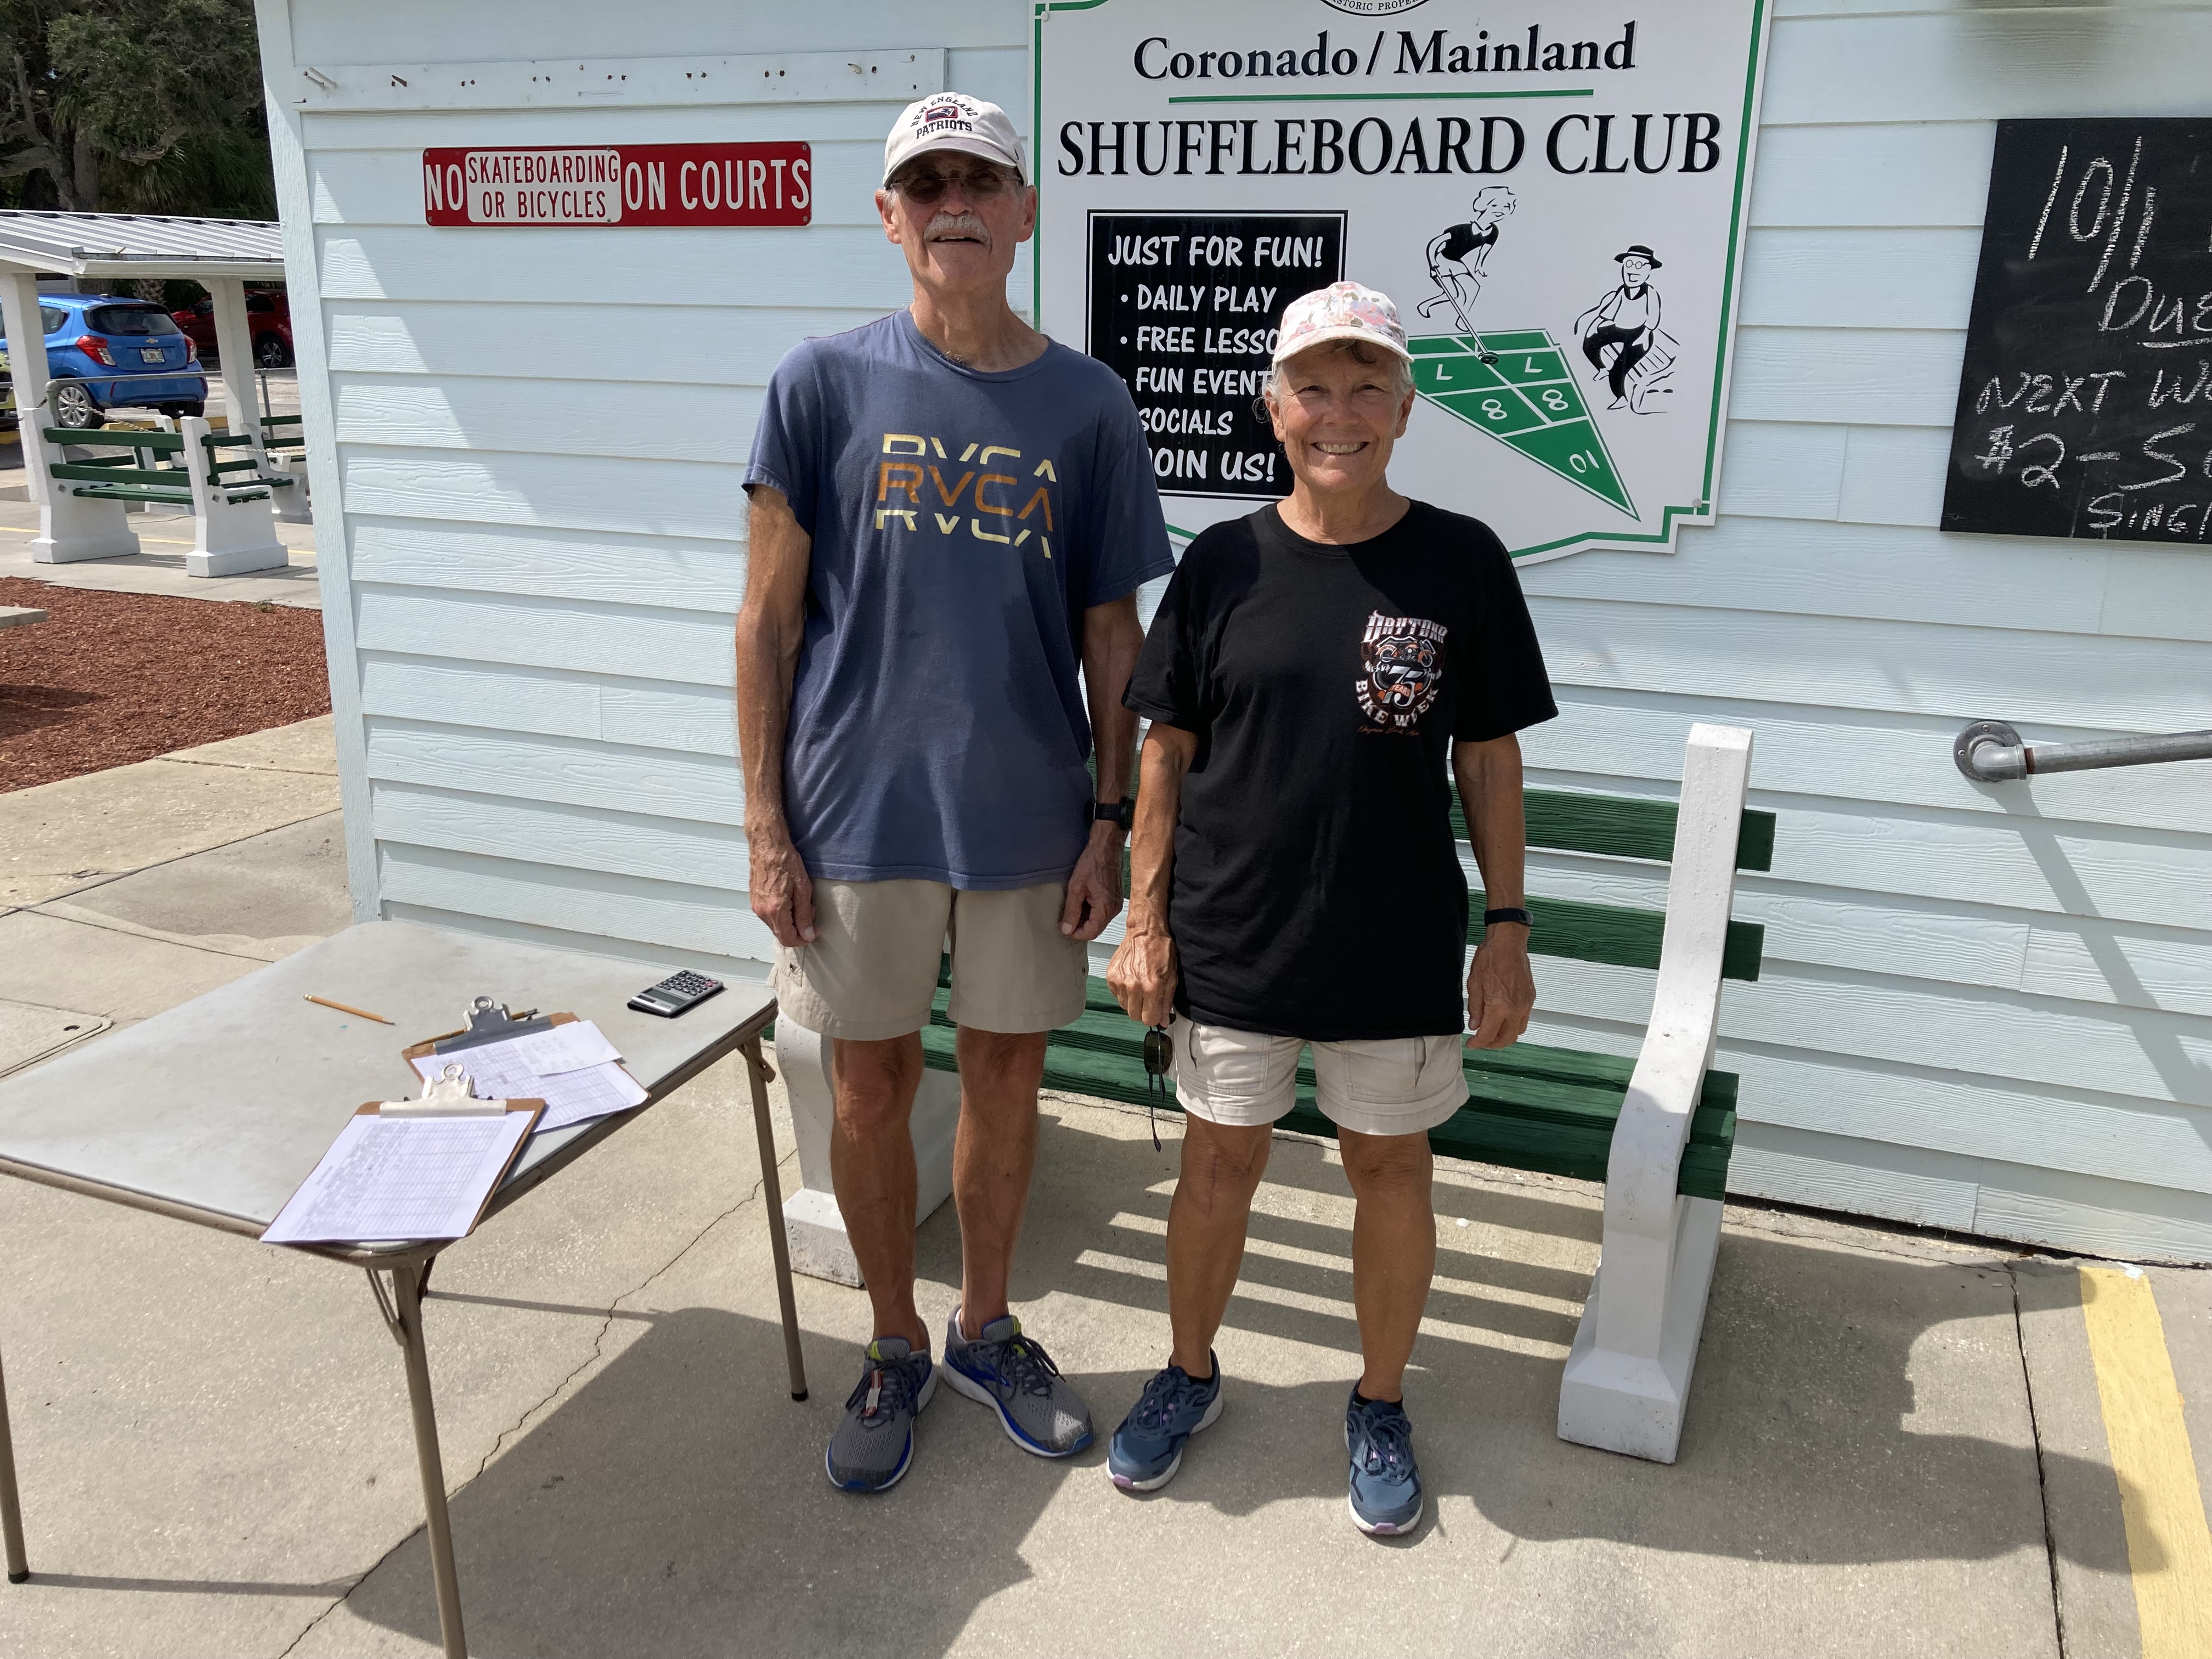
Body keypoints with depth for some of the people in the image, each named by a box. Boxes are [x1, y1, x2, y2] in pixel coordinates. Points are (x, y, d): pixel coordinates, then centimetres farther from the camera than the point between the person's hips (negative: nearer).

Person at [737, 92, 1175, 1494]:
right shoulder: (825, 383, -2)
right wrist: (765, 823, -5)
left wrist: (1112, 822, 1)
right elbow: (769, 619, -1)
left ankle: (987, 1328, 36)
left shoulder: (1086, 404, 2)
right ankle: (898, 1347, 33)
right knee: (873, 1088, 11)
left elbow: (1110, 632, 5)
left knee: (1006, 1079, 14)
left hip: (1028, 816, 1)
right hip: (859, 811, -1)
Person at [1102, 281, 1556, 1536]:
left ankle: (1381, 1406, 35)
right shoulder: (1225, 563, -1)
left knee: (1393, 1166, 12)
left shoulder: (1461, 563, -4)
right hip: (1231, 937, 1)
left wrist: (1509, 930, 0)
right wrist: (1146, 923, 0)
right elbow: (1168, 751, 3)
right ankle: (1193, 1372, 38)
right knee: (1220, 1158, 14)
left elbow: (1489, 759, 1)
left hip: (1399, 945, 0)